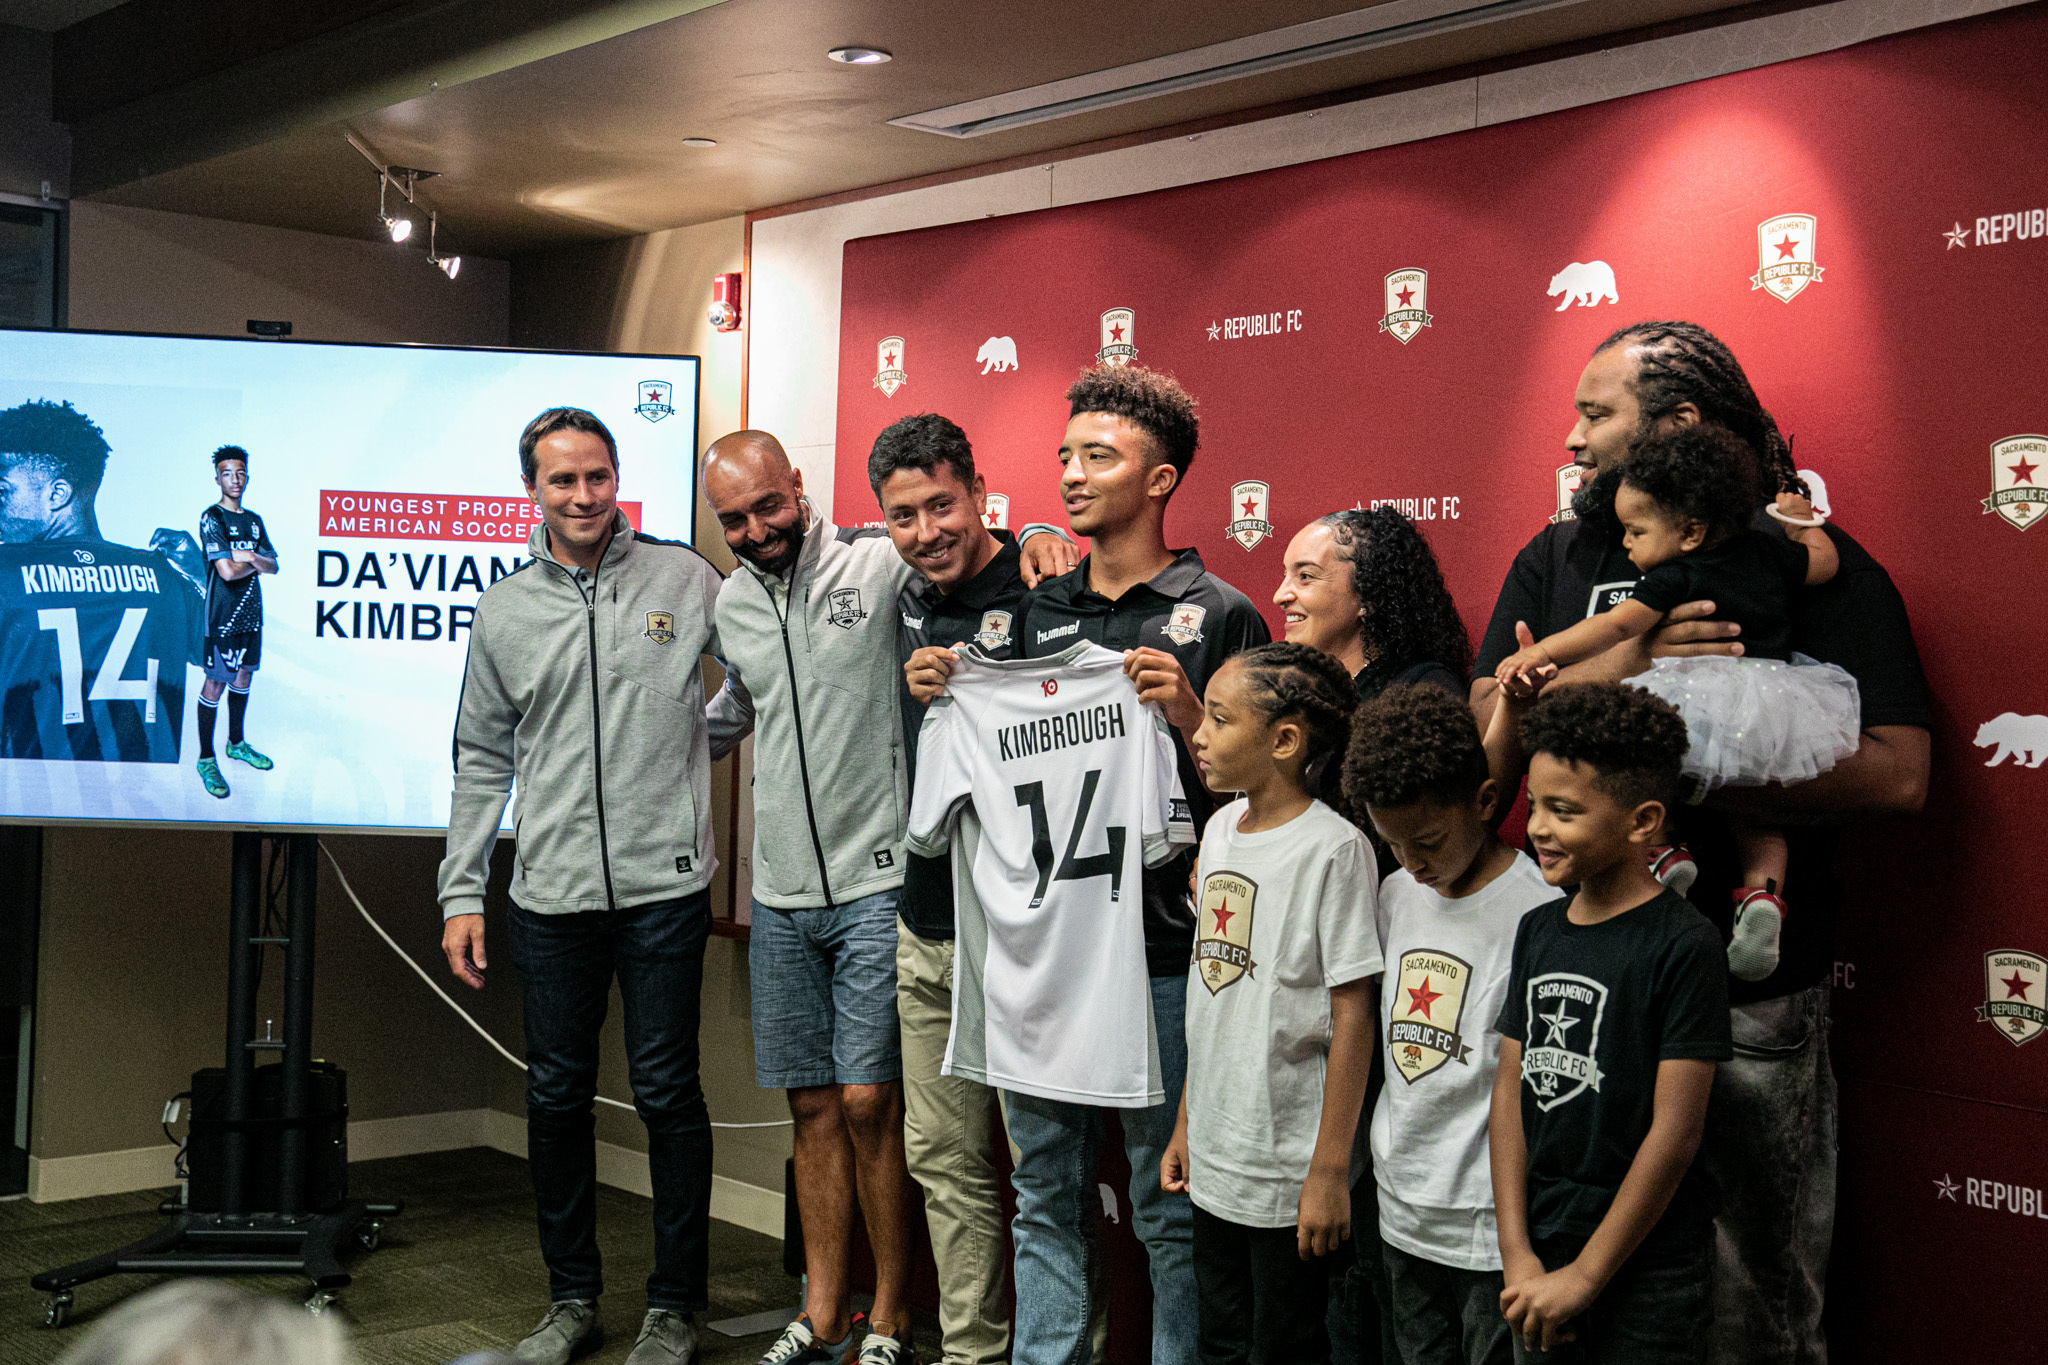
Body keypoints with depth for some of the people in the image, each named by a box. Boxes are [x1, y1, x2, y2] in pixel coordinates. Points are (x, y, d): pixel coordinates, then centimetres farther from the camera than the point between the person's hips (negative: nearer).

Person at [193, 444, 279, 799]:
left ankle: (236, 743, 33)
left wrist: (248, 557, -12)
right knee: (215, 683, -4)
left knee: (243, 675, 17)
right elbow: (227, 571, -19)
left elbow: (273, 566, 6)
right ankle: (206, 760, 3)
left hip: (251, 611, 7)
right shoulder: (212, 519, -11)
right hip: (223, 614, -7)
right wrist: (256, 563, -2)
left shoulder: (254, 521, 12)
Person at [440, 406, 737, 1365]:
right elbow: (481, 763, 12)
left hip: (664, 888, -2)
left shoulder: (683, 577, 2)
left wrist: (698, 739, 5)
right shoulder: (503, 610, 8)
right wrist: (461, 893, 8)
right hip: (550, 893, 3)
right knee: (557, 1096, 9)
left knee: (667, 1095, 1)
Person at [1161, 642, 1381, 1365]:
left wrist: (1330, 1171, -16)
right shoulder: (1220, 828, 6)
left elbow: (1352, 1017, -15)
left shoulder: (1333, 847, -15)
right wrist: (1186, 1122, 15)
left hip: (1287, 1170, -7)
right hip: (1214, 1158, 7)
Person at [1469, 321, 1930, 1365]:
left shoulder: (1812, 565, -3)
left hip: (1749, 998, -4)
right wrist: (1613, 669, -19)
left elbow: (1895, 775, -15)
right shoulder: (1554, 563, 12)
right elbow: (1486, 722, -1)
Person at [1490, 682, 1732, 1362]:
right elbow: (1511, 1089, 4)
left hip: (1646, 1275, -5)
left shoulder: (1684, 945, -14)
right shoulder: (1537, 929, 5)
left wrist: (1585, 1275, -14)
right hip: (1539, 1259, 5)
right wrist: (1518, 1254, -2)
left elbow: (1675, 1132, -16)